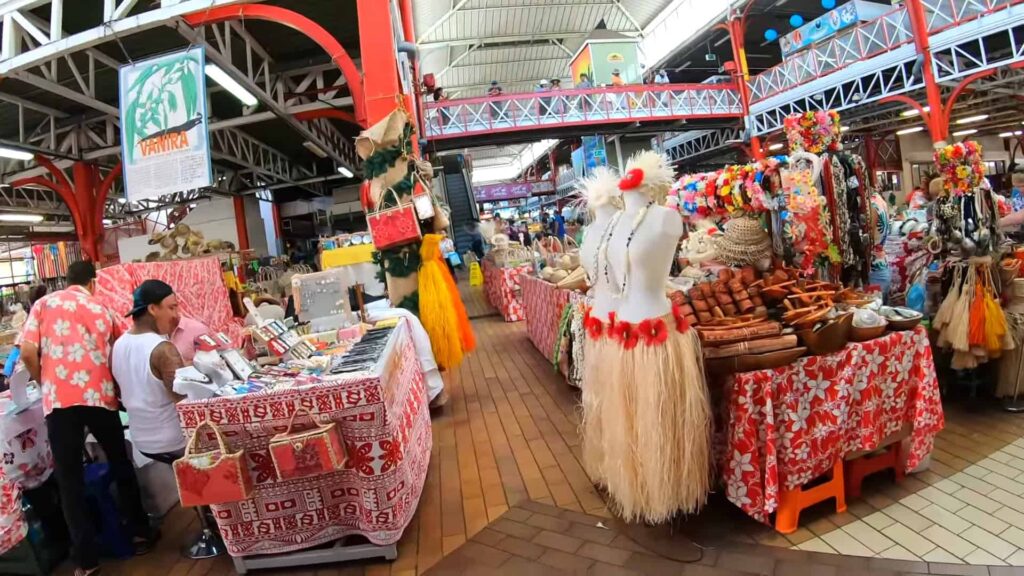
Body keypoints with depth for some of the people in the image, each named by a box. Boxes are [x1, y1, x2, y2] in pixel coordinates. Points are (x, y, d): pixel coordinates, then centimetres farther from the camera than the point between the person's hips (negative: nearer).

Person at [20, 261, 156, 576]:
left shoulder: (43, 304, 9)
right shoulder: (99, 308, 11)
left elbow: (27, 354, 0)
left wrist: (45, 384, 16)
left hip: (58, 399, 0)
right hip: (98, 395, 1)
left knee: (69, 478, 7)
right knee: (120, 464, 17)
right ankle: (139, 532, 24)